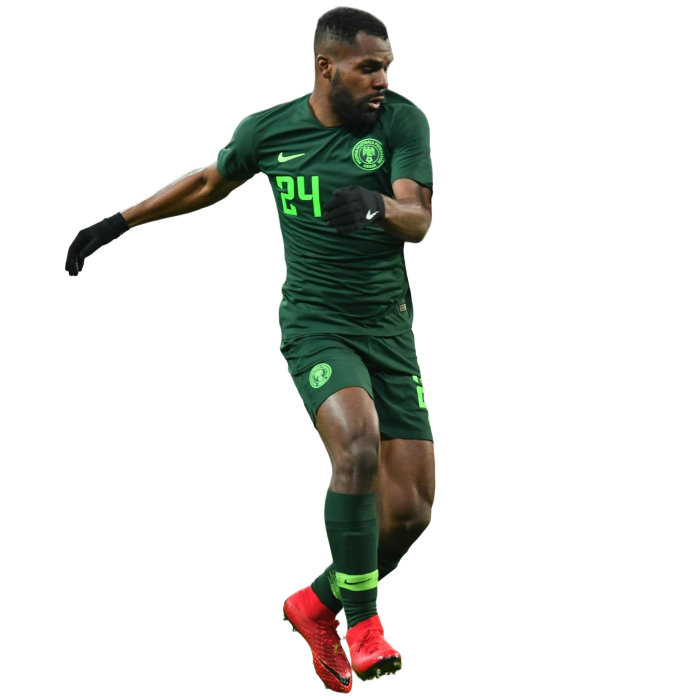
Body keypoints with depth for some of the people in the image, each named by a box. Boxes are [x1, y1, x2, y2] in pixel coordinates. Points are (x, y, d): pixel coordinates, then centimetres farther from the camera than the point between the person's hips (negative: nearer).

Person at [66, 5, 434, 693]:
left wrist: (376, 205, -34)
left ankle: (317, 603, 26)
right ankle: (364, 630, -22)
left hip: (391, 329, 2)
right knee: (358, 445, -32)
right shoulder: (265, 130, 0)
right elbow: (210, 181, 20)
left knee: (410, 511, -2)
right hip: (315, 324, -2)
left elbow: (420, 220, -12)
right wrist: (119, 222, 23)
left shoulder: (402, 120, -3)